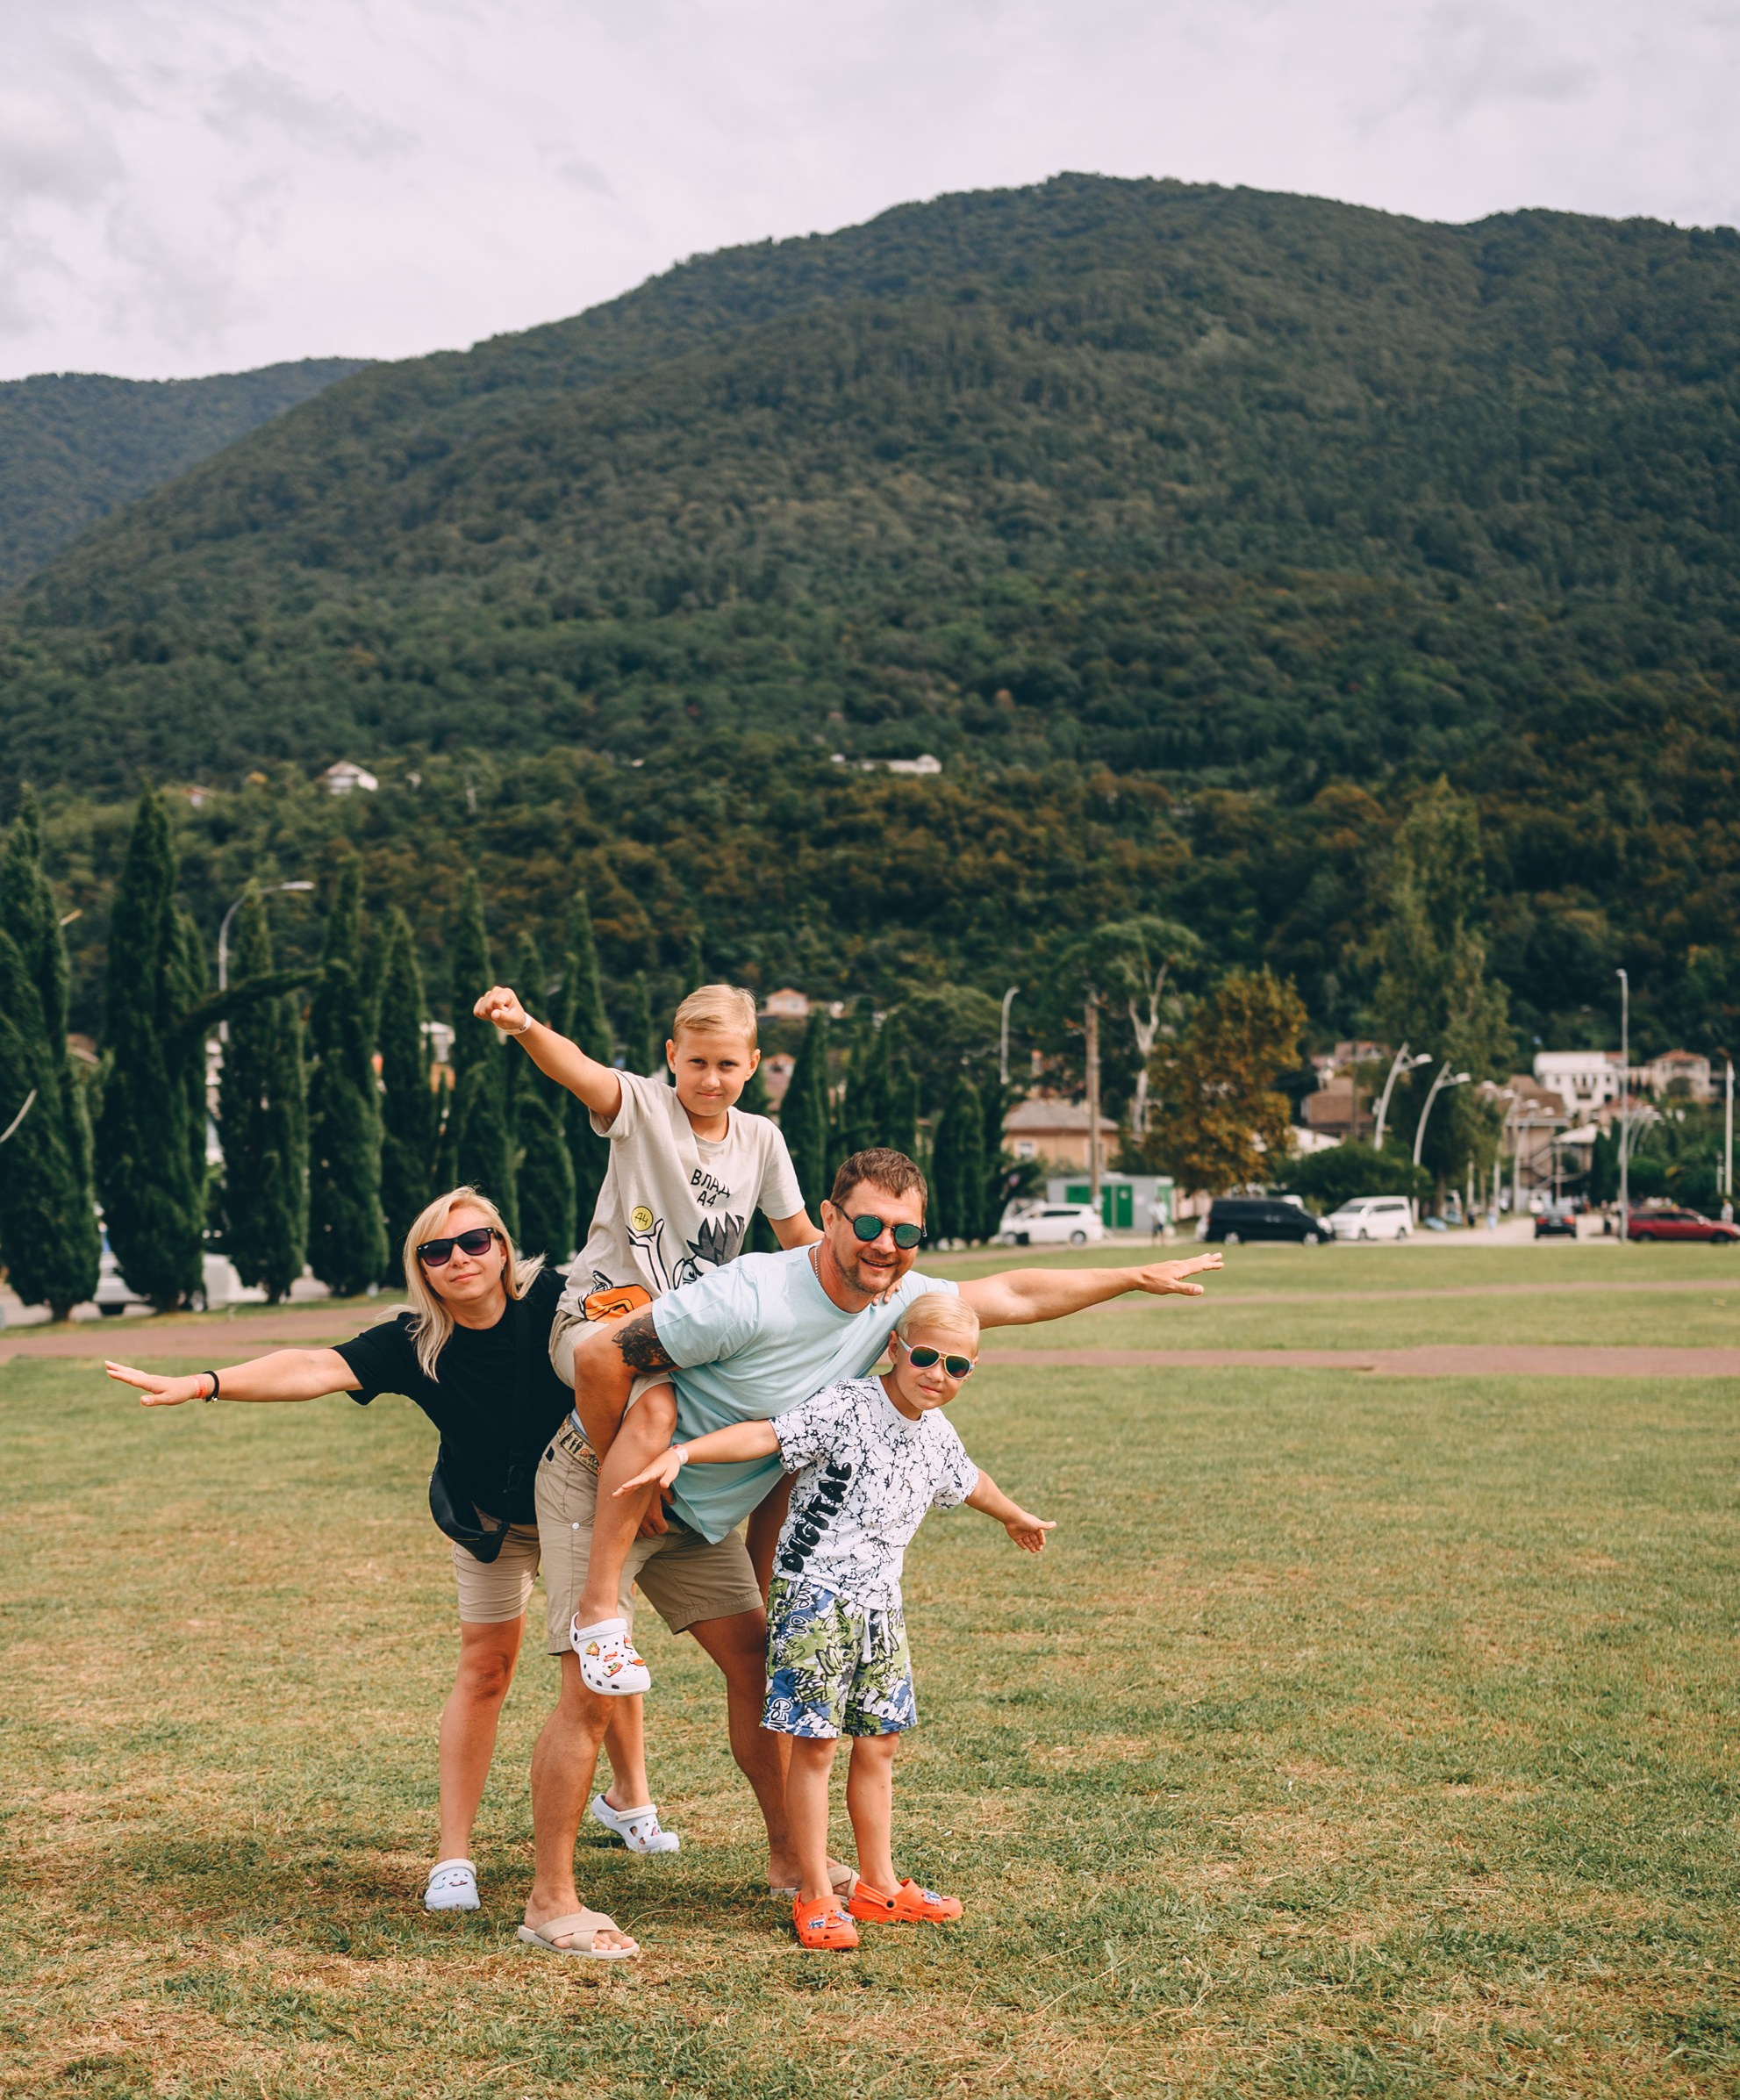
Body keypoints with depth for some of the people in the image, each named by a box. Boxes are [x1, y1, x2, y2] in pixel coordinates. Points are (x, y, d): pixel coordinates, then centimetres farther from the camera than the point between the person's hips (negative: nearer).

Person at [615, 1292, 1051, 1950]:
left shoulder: (936, 1435, 7)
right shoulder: (846, 1408, -17)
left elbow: (967, 1480, 30)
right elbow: (766, 1434, -29)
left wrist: (1017, 1518, 48)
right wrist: (683, 1451, -43)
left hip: (879, 1604, 7)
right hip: (814, 1596, -7)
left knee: (878, 1743, 12)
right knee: (815, 1743, -3)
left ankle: (878, 1884, 24)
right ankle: (816, 1898, 5)